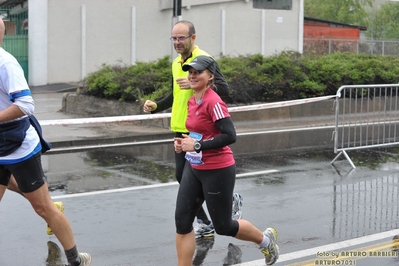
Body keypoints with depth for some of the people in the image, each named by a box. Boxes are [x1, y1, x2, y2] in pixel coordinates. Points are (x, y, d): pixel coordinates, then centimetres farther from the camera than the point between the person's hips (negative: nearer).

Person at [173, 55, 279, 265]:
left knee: (223, 226, 8)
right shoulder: (192, 101, 6)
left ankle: (265, 239, 35)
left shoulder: (213, 102, -19)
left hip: (217, 171, -8)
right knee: (182, 222, 1)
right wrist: (185, 142, 3)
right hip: (194, 168, 8)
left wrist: (198, 145, -24)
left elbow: (230, 136, -25)